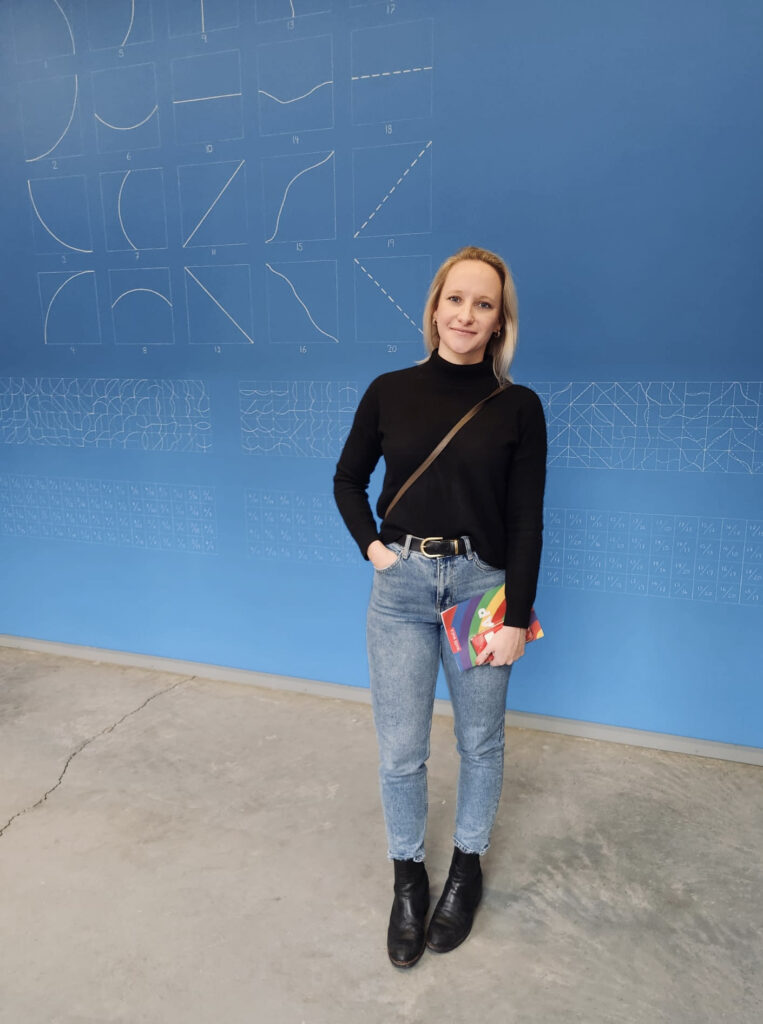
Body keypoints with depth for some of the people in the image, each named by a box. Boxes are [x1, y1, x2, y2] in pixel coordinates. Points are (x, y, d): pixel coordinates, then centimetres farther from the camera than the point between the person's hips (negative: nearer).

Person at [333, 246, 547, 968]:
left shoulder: (518, 407, -4)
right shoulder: (389, 392, 0)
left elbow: (526, 521, -4)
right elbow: (348, 480, 12)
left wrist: (516, 618, -6)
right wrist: (371, 545, -2)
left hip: (482, 586, 0)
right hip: (401, 588, 1)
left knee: (479, 741, 16)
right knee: (399, 752, 7)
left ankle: (467, 867, 41)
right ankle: (408, 876, 34)